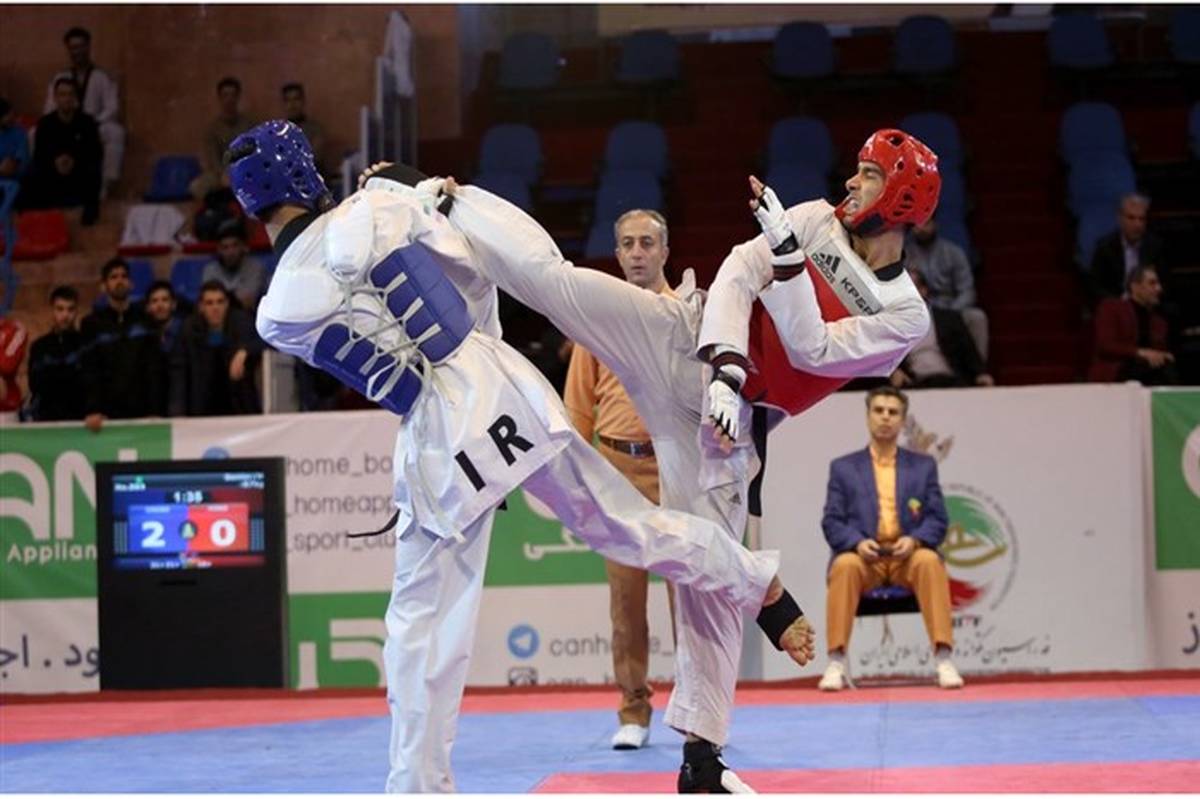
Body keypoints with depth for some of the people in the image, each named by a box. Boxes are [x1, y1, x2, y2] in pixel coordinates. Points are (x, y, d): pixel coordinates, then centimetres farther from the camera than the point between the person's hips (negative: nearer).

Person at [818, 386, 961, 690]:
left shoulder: (923, 465, 18)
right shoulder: (843, 467, 15)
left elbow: (937, 519, 9)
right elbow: (832, 521, 6)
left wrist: (914, 539, -14)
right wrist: (857, 542, -16)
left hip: (908, 553, 1)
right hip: (863, 554, 0)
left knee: (930, 562, -34)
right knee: (845, 566, -36)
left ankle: (943, 659, -37)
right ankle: (836, 663, -35)